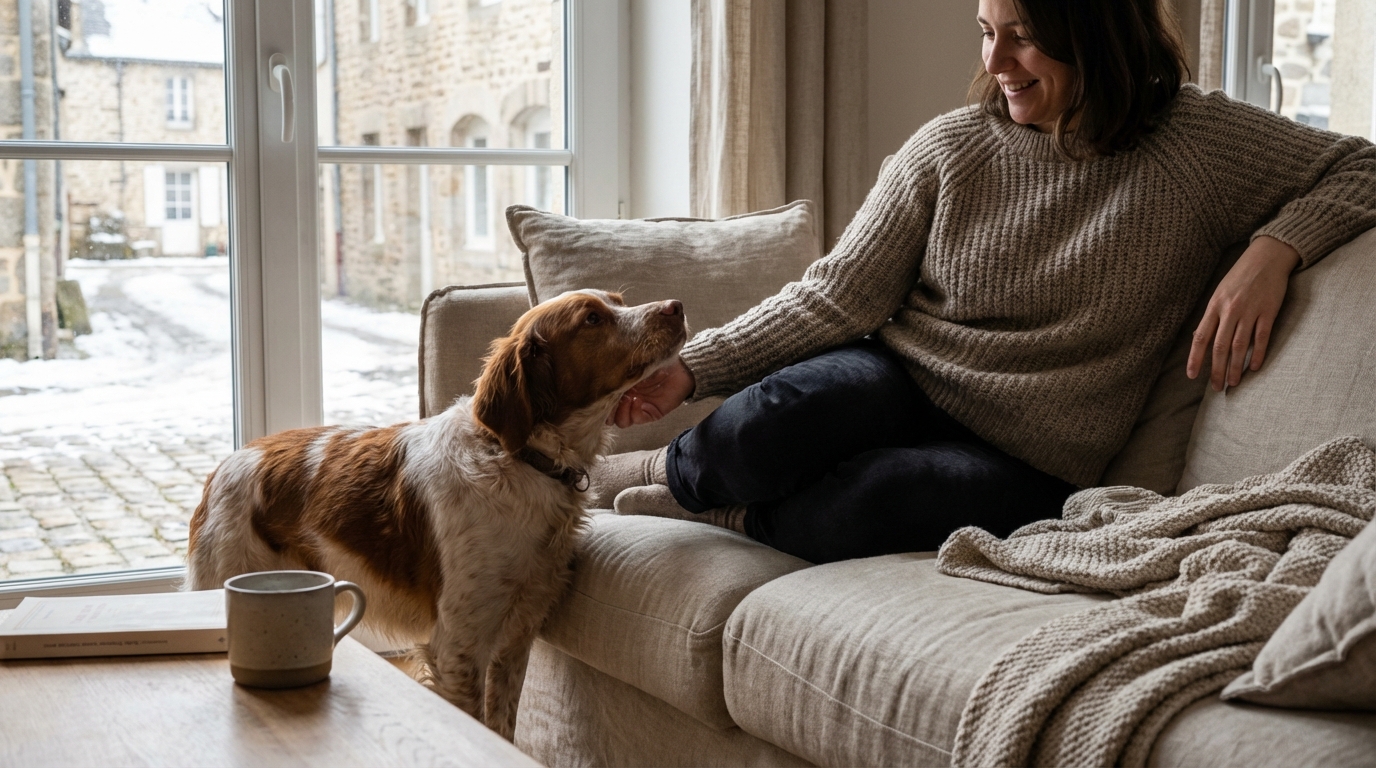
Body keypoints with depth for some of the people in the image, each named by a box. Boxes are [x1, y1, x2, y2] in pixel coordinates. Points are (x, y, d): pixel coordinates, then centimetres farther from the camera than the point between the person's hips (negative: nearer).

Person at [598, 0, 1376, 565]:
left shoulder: (1204, 141, -2)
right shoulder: (948, 149, 1)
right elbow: (837, 296, 0)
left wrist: (1274, 251, -17)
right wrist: (693, 368, -9)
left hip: (1022, 462, -2)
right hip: (898, 382, 2)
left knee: (840, 509, -35)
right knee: (775, 416, -34)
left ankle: (739, 516, -4)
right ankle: (679, 471, 0)